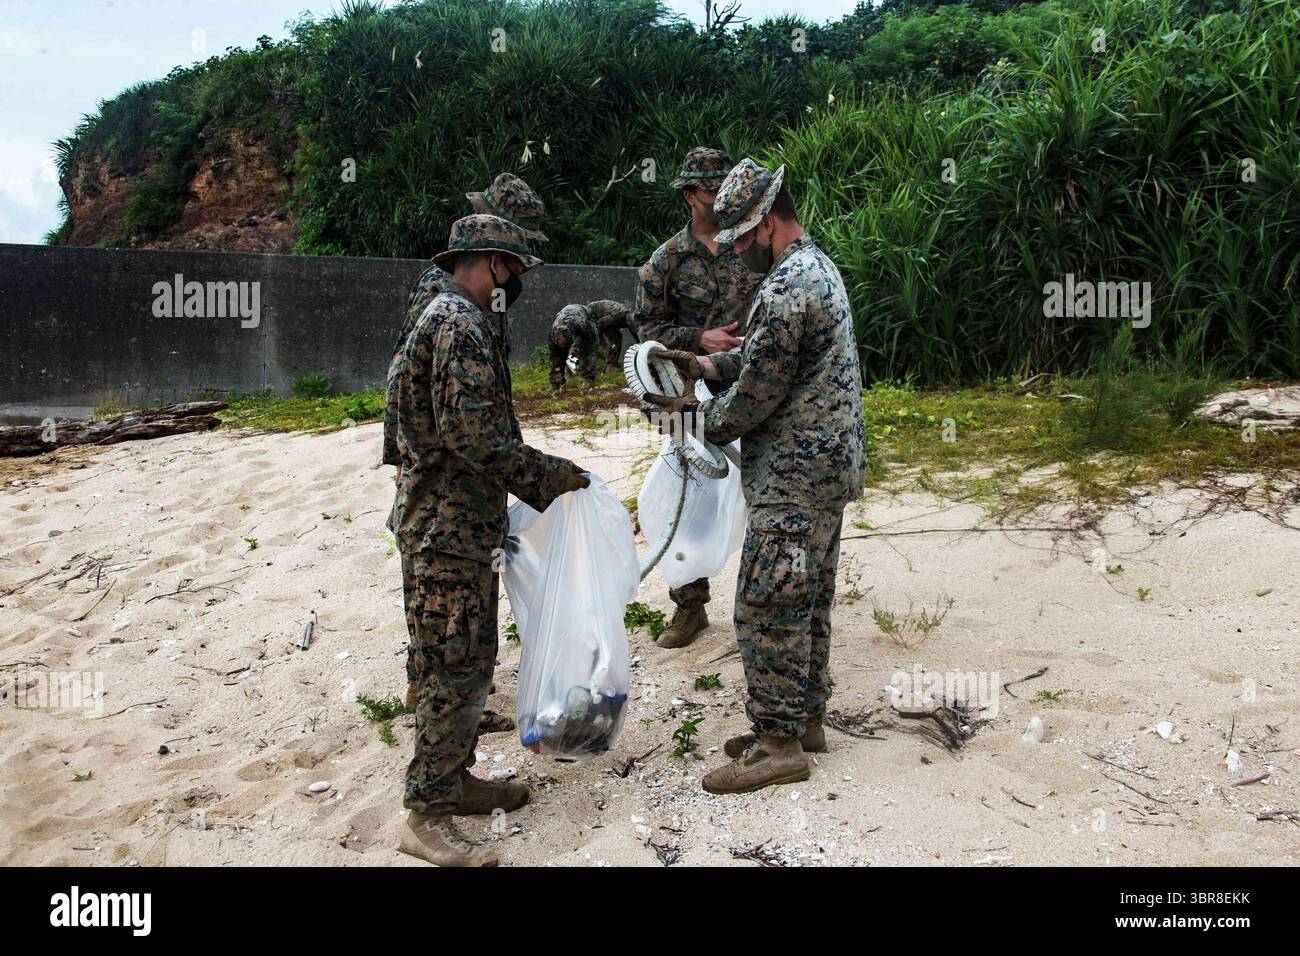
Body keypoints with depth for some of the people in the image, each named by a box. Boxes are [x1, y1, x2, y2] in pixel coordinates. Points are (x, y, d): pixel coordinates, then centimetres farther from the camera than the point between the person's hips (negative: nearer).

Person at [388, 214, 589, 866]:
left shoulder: (457, 318, 18)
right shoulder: (460, 324, -16)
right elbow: (472, 431, -24)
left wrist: (536, 478, 20)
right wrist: (547, 476, -14)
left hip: (463, 520, 11)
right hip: (450, 525, -11)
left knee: (471, 658, 17)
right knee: (456, 665, -5)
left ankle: (454, 779, 30)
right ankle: (427, 817, 3)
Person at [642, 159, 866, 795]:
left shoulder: (785, 289, -21)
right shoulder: (817, 268, 13)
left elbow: (753, 401, -19)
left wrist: (690, 418, -4)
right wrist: (714, 364, 10)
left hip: (793, 481, -11)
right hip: (828, 468, 11)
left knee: (767, 607, -3)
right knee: (807, 600, 17)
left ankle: (779, 744, 6)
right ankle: (804, 717, 29)